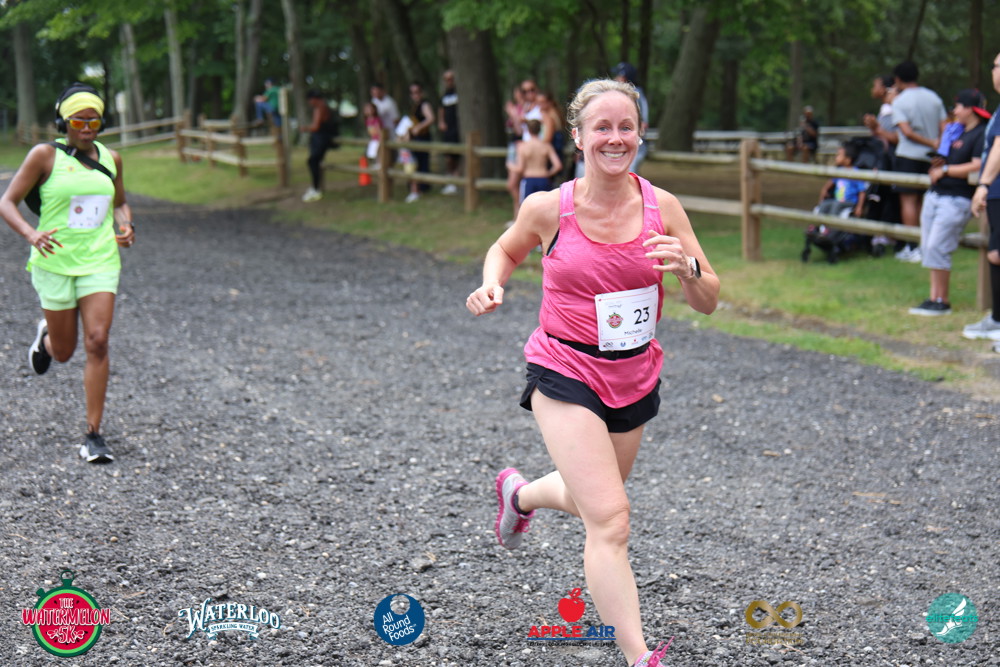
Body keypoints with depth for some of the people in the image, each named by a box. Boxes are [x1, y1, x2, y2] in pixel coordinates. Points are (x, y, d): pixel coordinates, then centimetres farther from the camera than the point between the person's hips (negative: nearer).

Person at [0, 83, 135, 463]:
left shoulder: (111, 159, 6)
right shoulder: (45, 155, -5)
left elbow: (120, 204, 22)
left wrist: (126, 227, -1)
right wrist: (31, 235, -24)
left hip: (100, 263, 2)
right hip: (55, 262, -2)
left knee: (97, 342, -13)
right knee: (64, 352, 9)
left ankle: (93, 435, -7)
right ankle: (45, 336, 48)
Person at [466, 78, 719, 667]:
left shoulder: (661, 207, -7)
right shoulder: (548, 209, -11)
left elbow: (709, 302, -3)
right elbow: (507, 248, 12)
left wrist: (686, 266, -24)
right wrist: (491, 287, -9)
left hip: (635, 378, 4)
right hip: (566, 375, -4)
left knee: (592, 500, 24)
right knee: (610, 520, -17)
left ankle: (521, 493, 58)